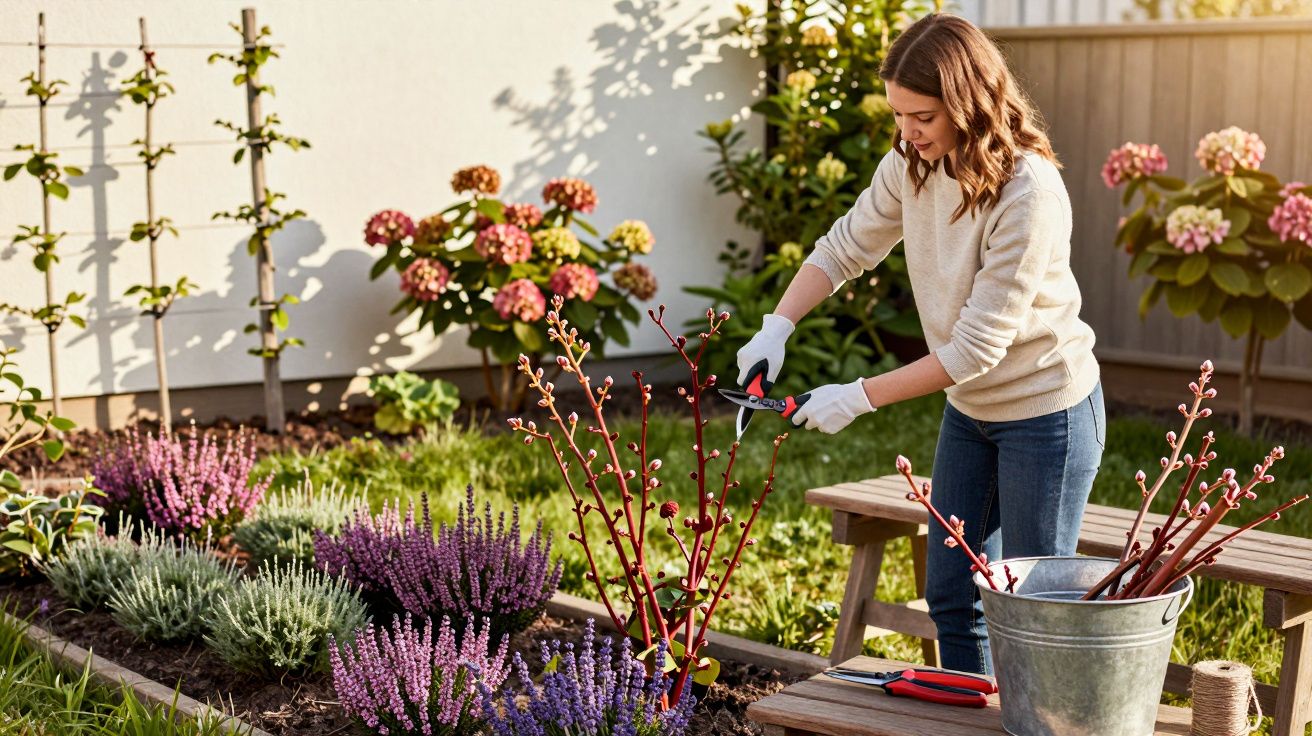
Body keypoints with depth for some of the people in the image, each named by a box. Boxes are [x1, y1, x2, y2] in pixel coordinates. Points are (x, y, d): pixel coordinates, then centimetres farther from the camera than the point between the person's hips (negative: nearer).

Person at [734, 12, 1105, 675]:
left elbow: (978, 346, -28)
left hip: (1045, 414, -7)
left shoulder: (1027, 193, -29)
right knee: (952, 597, 16)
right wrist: (776, 327, -10)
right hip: (969, 409, 8)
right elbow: (846, 247, 5)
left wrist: (860, 397, -24)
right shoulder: (913, 162, -7)